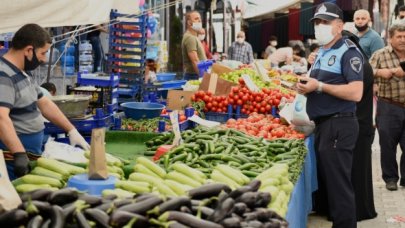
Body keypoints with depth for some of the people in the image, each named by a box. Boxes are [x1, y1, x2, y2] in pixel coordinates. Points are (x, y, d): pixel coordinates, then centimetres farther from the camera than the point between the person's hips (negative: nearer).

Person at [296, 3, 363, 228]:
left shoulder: (348, 52, -11)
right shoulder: (321, 52, 16)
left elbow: (356, 93, -22)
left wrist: (319, 86, -20)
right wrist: (306, 86, 6)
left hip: (339, 125, -9)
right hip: (322, 124, 10)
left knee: (338, 184, -5)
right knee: (325, 180, 16)